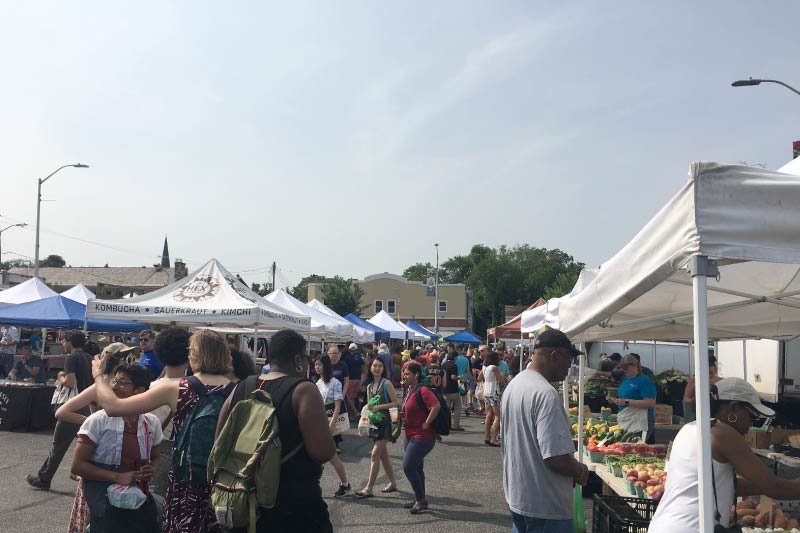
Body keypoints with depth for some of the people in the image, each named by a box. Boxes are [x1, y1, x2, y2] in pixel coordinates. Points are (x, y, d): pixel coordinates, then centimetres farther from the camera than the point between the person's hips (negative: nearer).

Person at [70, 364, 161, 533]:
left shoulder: (152, 423, 1)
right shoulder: (97, 421, -10)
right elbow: (77, 465, -10)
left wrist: (152, 469, -7)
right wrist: (117, 477, -18)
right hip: (107, 508, -3)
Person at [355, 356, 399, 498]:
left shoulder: (387, 383, -7)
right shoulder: (369, 386, 12)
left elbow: (395, 403, -10)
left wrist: (379, 407, -17)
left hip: (385, 421, -7)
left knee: (375, 454, -11)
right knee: (383, 455, 13)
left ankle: (369, 488, -9)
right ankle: (393, 483, 25)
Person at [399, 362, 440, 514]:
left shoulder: (422, 391, -19)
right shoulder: (409, 392, 11)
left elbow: (436, 406, -32)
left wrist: (426, 424, -25)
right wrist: (403, 419, 9)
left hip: (422, 437, -10)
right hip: (411, 436, 10)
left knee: (408, 467, -10)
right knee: (416, 468, 16)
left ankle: (421, 500, 3)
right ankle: (420, 500, 28)